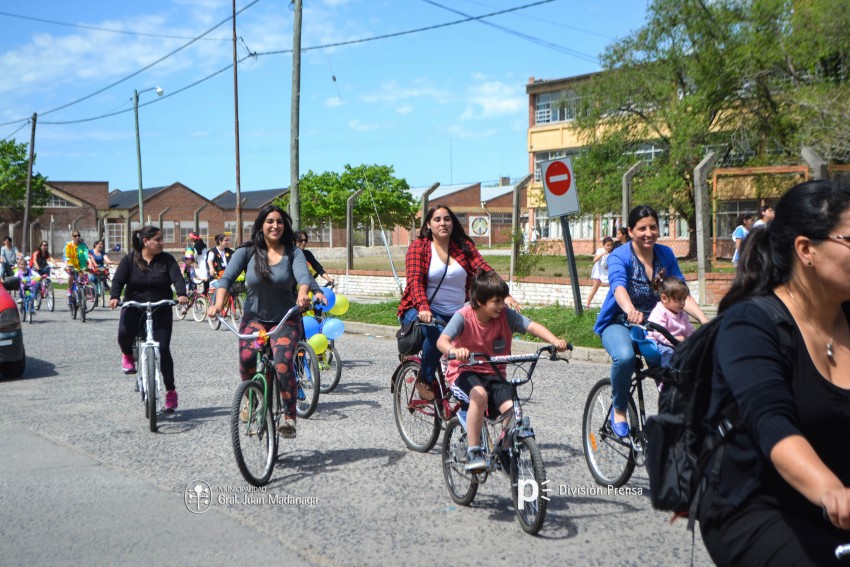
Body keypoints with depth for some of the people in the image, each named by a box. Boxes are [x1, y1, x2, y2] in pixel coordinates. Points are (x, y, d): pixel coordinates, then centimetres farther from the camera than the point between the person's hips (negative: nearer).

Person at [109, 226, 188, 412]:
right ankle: (127, 355, 8)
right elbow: (118, 280, -8)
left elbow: (177, 278, -12)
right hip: (134, 308, 0)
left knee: (163, 349, -7)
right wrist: (114, 297, -29)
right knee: (124, 334, -30)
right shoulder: (130, 260, 1)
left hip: (161, 312, 0)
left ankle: (170, 391, 8)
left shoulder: (167, 260, 1)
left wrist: (182, 294, -33)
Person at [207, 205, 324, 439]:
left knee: (283, 364, -22)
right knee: (247, 358, -23)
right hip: (254, 317, 1)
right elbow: (227, 277, -13)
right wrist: (218, 303, -31)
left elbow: (303, 275, -21)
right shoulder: (247, 251, -3)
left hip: (285, 320, -1)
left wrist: (302, 295, -43)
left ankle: (289, 416, -6)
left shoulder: (293, 252, -4)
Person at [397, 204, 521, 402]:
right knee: (437, 332, -36)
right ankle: (424, 381, -12)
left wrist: (504, 295, -25)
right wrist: (423, 308, -34)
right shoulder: (418, 247, 0)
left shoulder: (464, 246, 8)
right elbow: (415, 280, -14)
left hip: (457, 314, 3)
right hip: (422, 312, -3)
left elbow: (484, 270, -7)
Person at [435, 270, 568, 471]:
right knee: (479, 395, -36)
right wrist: (454, 351, -53)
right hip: (464, 372, -3)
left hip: (494, 374, 4)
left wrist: (555, 341, -35)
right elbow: (442, 341, -30)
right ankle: (473, 453, -25)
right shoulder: (463, 317, -16)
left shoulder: (506, 315, -6)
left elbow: (532, 326, -16)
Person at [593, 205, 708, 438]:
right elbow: (619, 286, -35)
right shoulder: (619, 257, -14)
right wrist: (630, 311, -57)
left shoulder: (666, 255, 0)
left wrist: (703, 319, -22)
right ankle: (618, 411, -11)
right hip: (619, 323, -4)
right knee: (625, 357, -36)